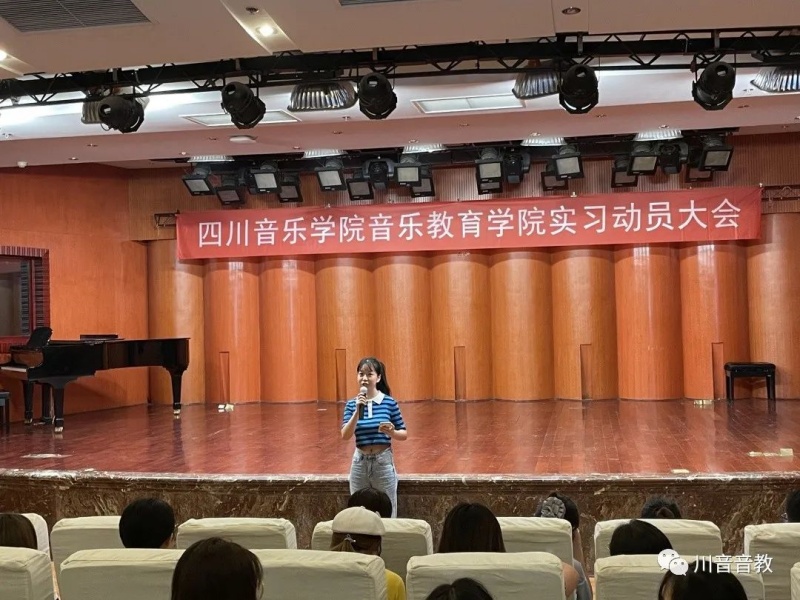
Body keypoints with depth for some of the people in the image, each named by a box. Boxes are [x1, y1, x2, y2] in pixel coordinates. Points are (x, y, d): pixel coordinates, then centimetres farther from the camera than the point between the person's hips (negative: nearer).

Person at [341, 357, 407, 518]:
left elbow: (404, 434, 1)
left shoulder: (389, 402, -5)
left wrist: (392, 433, -20)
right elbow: (345, 436, -11)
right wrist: (357, 411, -21)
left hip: (383, 461, -2)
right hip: (360, 462, 2)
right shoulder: (352, 404, -1)